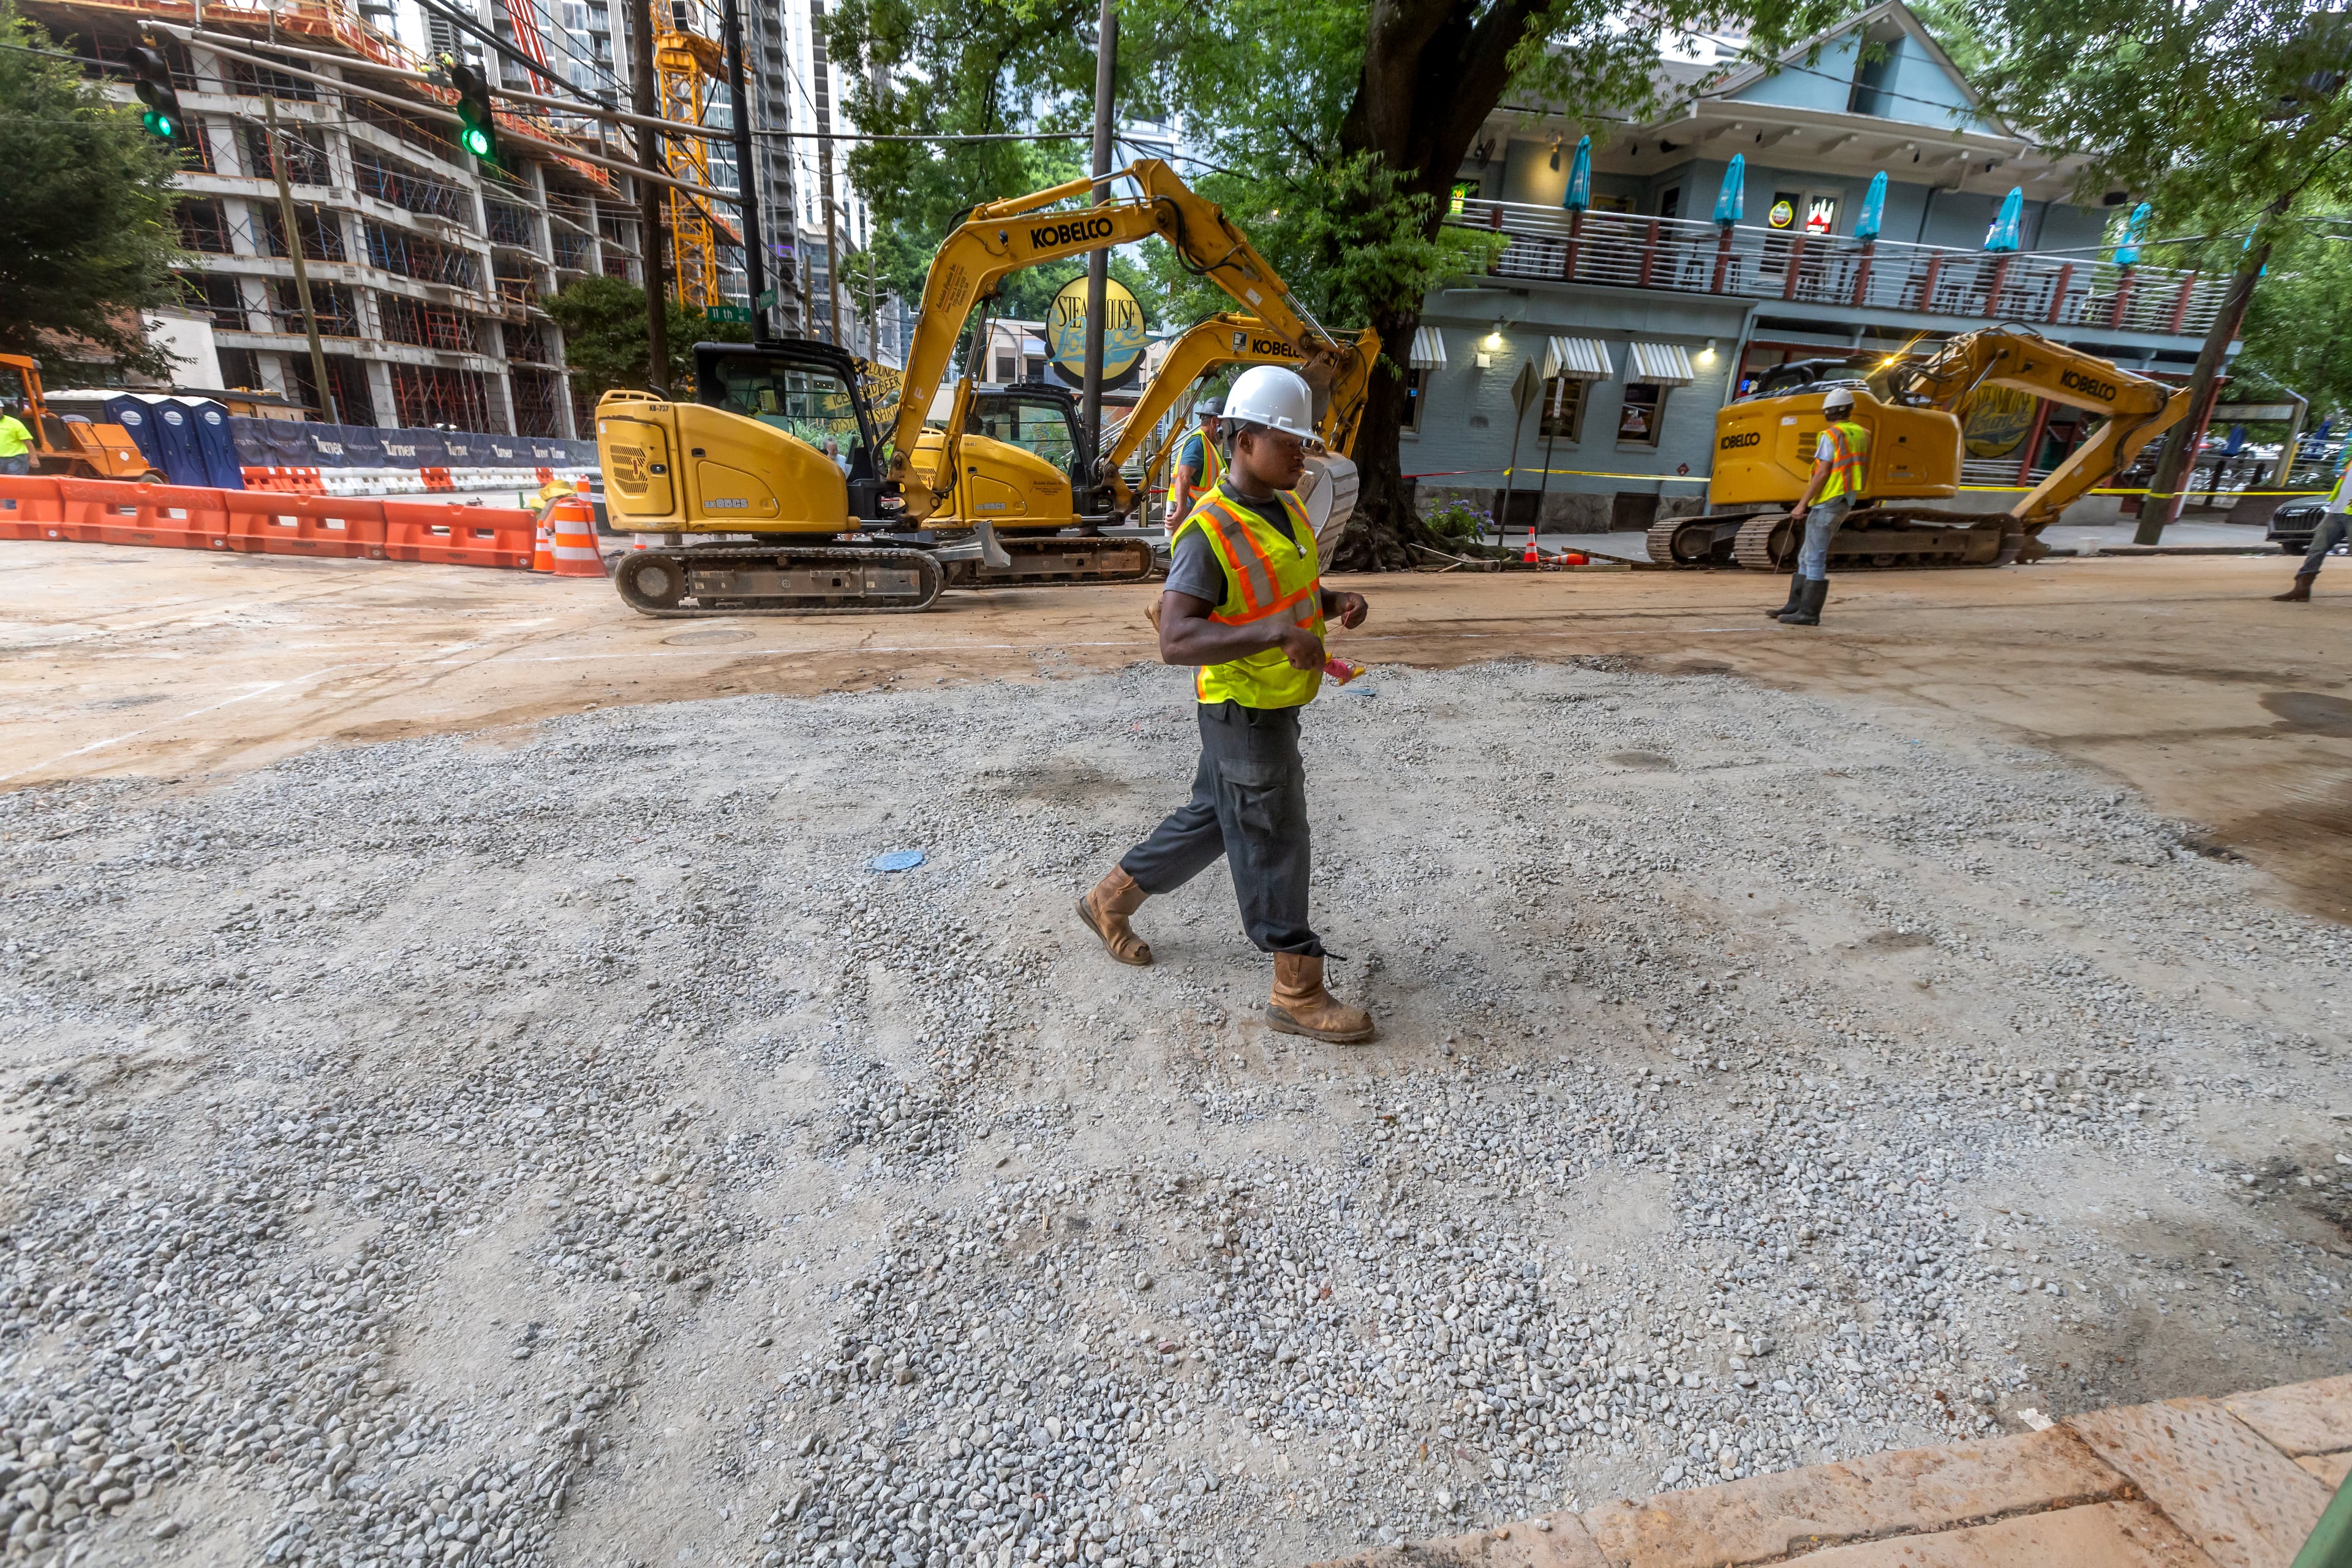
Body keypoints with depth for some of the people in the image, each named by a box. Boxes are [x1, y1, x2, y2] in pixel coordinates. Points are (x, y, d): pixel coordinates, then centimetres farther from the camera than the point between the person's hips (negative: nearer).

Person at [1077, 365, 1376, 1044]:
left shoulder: (1286, 509, 7)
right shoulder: (1209, 533, -22)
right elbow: (1176, 641, -30)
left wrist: (1339, 602, -3)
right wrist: (1276, 635, -39)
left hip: (1275, 708, 9)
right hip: (1245, 715, -9)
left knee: (1210, 819, 21)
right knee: (1274, 847, 1)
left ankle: (1111, 900, 39)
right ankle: (1299, 993, 16)